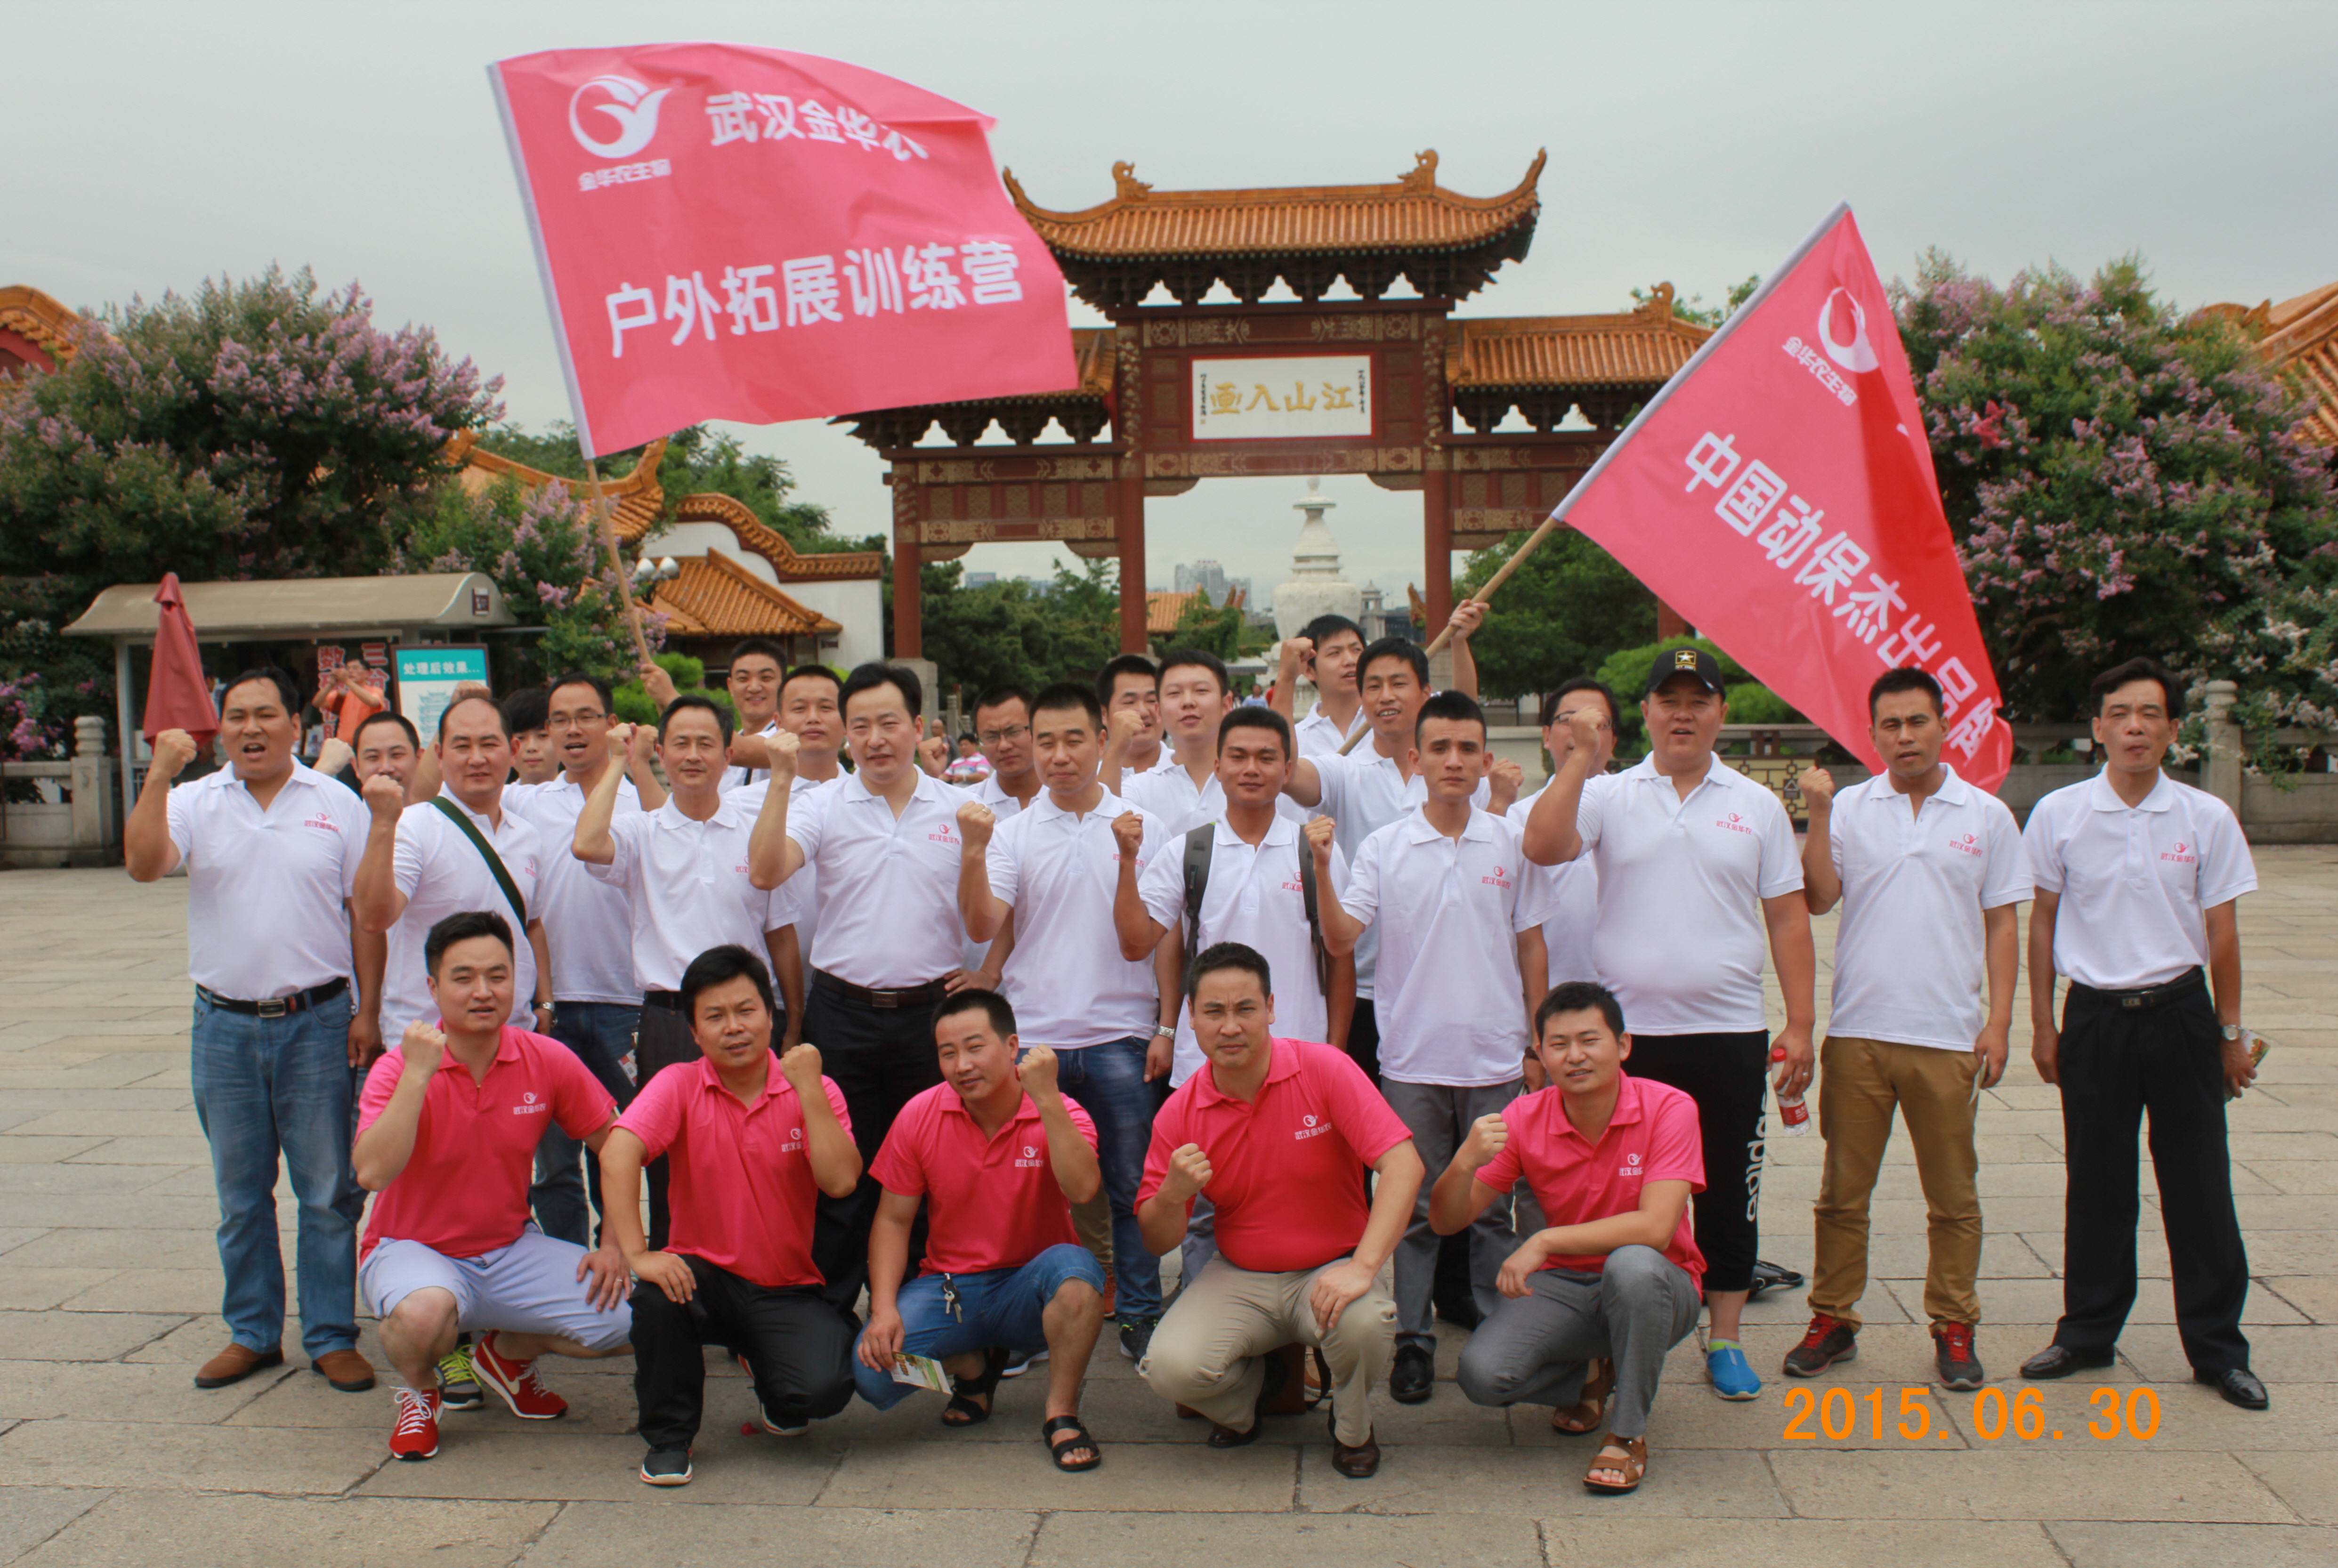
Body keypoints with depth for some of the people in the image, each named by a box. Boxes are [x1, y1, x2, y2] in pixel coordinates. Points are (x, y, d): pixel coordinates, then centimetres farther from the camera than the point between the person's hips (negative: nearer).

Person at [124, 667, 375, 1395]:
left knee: (328, 1191, 4)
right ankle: (252, 1334, 26)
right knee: (240, 1194, 12)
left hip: (317, 1022, -1)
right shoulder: (194, 803, 4)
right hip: (225, 1026, 2)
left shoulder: (337, 804, 2)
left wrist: (368, 1011, -2)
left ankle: (333, 1337, 15)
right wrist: (160, 774, -21)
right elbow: (143, 864, -14)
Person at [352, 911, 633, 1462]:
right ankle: (418, 1390, 1)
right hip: (413, 1249, -3)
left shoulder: (547, 1060, -7)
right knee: (425, 1311, -39)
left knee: (630, 1317, -16)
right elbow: (371, 1173, -31)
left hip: (512, 1251, 3)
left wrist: (616, 1245, -5)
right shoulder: (399, 1068, -14)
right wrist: (418, 1074, -32)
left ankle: (509, 1353, 16)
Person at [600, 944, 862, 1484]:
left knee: (822, 1388, -26)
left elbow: (841, 1180, -18)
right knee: (657, 1294, -34)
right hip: (705, 1273, 0)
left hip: (787, 1290, 0)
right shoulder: (680, 1085, -6)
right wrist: (636, 1254, -33)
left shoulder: (814, 1092, -3)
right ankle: (669, 1435, -5)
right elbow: (618, 1152, -22)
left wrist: (808, 1088, -21)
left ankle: (769, 1376, 15)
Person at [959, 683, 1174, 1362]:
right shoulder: (1011, 832, 5)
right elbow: (982, 927, -7)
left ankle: (1141, 1318, 17)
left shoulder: (1142, 829, 4)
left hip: (1118, 1036, -1)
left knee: (1132, 1186, 5)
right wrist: (973, 853, -21)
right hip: (1031, 1035, 1)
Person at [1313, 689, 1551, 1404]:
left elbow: (1530, 946, 8)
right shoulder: (1383, 848, 0)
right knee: (1415, 1207, 8)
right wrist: (1322, 870, -21)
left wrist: (1538, 1043, 6)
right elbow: (1341, 939, -7)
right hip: (1412, 1059, 0)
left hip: (1496, 1058, 1)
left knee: (1493, 1207, 9)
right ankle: (1413, 1339, 19)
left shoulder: (1510, 844, 3)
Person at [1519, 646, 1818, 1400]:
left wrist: (1800, 1024, 1)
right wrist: (1582, 758, -17)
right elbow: (1542, 847, -16)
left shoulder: (1757, 805, 7)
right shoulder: (1608, 796, 2)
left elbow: (1787, 918, 6)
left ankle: (1725, 1340, 23)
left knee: (1728, 1191, 9)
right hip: (1629, 1033, -1)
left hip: (1730, 1032, 1)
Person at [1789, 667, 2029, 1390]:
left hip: (1948, 1036, 0)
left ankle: (1954, 1328, 22)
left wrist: (1998, 1021, 0)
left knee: (1953, 1194, 8)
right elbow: (1819, 898, -7)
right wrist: (1818, 814, -15)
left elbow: (2002, 924, 7)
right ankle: (1832, 1320, 20)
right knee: (1843, 1188, 8)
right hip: (1857, 1031, 0)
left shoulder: (1987, 816, 6)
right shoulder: (1850, 808, 4)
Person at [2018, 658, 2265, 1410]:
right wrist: (2042, 1025, 4)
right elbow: (2041, 923, 5)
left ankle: (2217, 1347, 17)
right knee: (2096, 1184, 9)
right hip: (2095, 1014, 0)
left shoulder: (2207, 819, -1)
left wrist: (2231, 1034, 4)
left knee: (2198, 1185, 4)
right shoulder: (2058, 814, -1)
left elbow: (2222, 934, 4)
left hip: (2180, 1014, 0)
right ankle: (2088, 1331, 23)